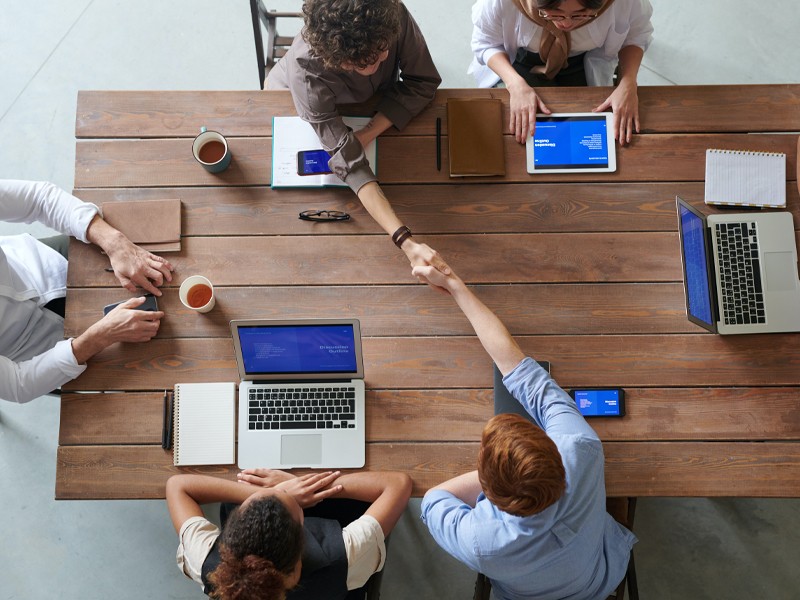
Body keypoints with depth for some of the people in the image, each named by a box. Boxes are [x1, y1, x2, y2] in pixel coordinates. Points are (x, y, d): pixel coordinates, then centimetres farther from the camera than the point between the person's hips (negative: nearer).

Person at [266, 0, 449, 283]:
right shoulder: (306, 68, -47)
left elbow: (423, 82, -26)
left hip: (374, 100, 3)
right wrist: (406, 242, -60)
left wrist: (368, 133, -39)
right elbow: (349, 160, -50)